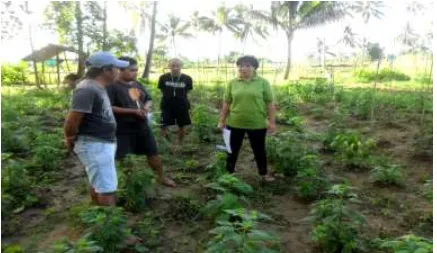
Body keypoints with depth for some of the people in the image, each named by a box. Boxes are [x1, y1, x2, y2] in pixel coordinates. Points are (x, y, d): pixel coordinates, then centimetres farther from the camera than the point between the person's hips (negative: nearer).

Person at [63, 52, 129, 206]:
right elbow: (71, 121, -25)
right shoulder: (87, 89, -23)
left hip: (103, 143, 10)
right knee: (107, 189, -4)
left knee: (97, 184, 23)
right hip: (94, 145, -10)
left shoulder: (97, 88, 9)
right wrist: (70, 140, -7)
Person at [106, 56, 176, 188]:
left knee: (153, 152, 17)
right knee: (119, 158, -1)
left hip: (142, 126, 7)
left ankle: (161, 177, 36)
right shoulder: (112, 86, -14)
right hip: (123, 130, -7)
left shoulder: (137, 84, 10)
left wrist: (147, 107, -6)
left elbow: (148, 99, 20)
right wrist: (133, 111, -26)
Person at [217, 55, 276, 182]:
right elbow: (226, 103, 5)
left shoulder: (263, 82, -3)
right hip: (235, 123, 1)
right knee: (232, 150, 13)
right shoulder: (232, 83, 1)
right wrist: (222, 120, 5)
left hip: (257, 124, -1)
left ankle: (264, 174, 32)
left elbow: (270, 104, -2)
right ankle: (228, 173, 28)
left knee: (259, 150, 14)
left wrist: (272, 121, -5)